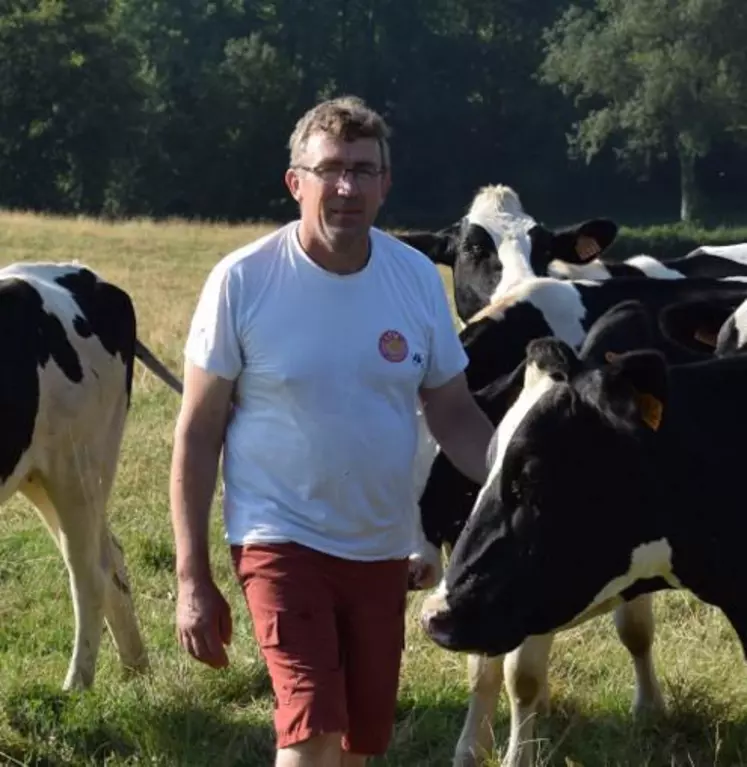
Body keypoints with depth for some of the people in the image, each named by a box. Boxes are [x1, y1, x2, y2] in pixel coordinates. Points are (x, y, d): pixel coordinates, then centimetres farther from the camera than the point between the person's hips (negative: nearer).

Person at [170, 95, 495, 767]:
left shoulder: (417, 278, -3)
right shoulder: (243, 282, -13)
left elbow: (454, 415, 6)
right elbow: (198, 434, -7)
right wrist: (193, 578, -9)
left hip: (383, 550, 4)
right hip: (282, 538, -4)